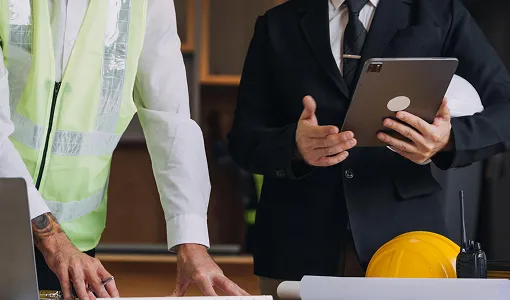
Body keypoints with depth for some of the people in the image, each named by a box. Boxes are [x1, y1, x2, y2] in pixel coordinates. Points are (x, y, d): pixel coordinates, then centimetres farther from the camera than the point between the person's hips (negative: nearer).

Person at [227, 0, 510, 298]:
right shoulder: (277, 25, 10)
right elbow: (244, 139, 4)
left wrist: (449, 139, -22)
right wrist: (294, 145, -18)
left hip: (401, 233, -1)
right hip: (299, 243, 1)